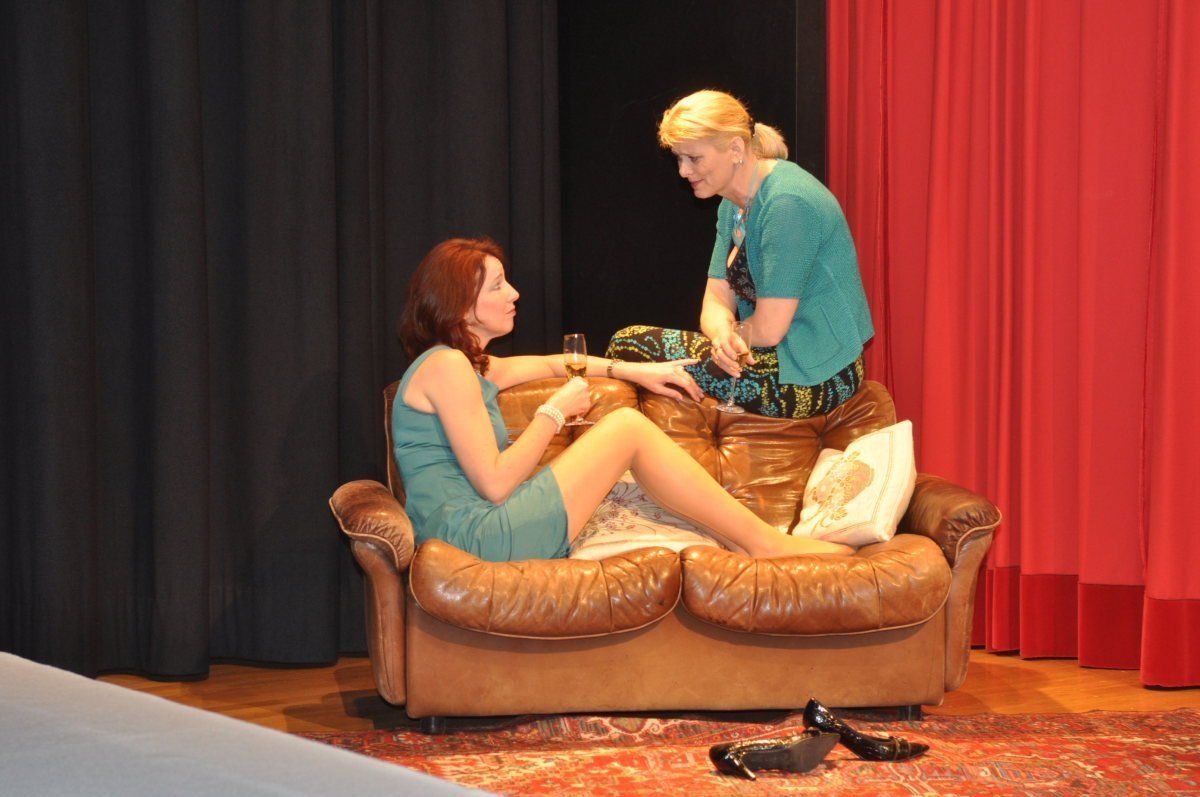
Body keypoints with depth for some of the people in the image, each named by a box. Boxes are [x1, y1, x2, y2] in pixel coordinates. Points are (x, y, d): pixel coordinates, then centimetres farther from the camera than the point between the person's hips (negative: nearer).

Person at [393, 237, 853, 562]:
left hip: (471, 536, 10)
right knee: (628, 427, -7)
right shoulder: (446, 366, -10)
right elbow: (494, 483, -17)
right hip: (475, 535, -10)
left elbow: (548, 364, 39)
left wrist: (633, 371, 32)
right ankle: (765, 543, -3)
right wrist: (555, 412, -5)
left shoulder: (468, 364, 21)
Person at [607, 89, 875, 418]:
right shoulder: (734, 203, 11)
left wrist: (722, 337, -2)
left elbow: (768, 329, -22)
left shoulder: (787, 203, -21)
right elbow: (717, 301, 7)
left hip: (813, 377, -10)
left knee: (629, 345, -12)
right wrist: (723, 335, -17)